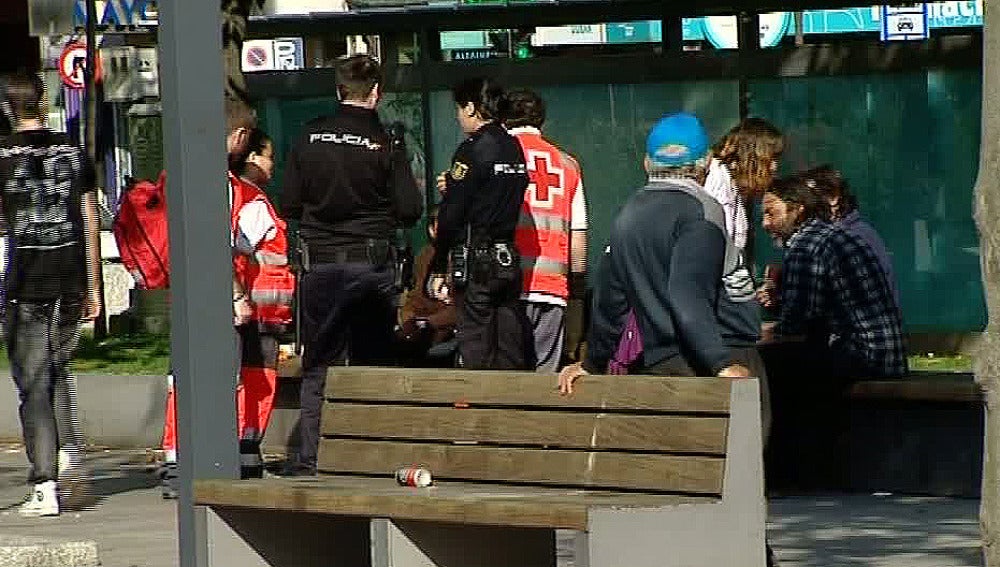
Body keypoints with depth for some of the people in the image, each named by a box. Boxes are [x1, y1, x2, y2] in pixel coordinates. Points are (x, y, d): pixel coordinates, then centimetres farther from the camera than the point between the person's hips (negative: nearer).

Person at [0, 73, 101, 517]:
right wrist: (93, 289, 15)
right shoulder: (74, 155, 7)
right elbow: (90, 226, 9)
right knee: (58, 367, 23)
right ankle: (70, 451, 7)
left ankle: (45, 486, -5)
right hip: (70, 278, 3)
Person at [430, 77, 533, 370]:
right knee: (511, 354, 7)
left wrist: (439, 268, -8)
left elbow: (451, 215, -12)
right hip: (510, 260, 7)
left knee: (476, 351, -5)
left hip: (476, 261, -7)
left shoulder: (472, 150, -11)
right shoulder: (515, 148, 10)